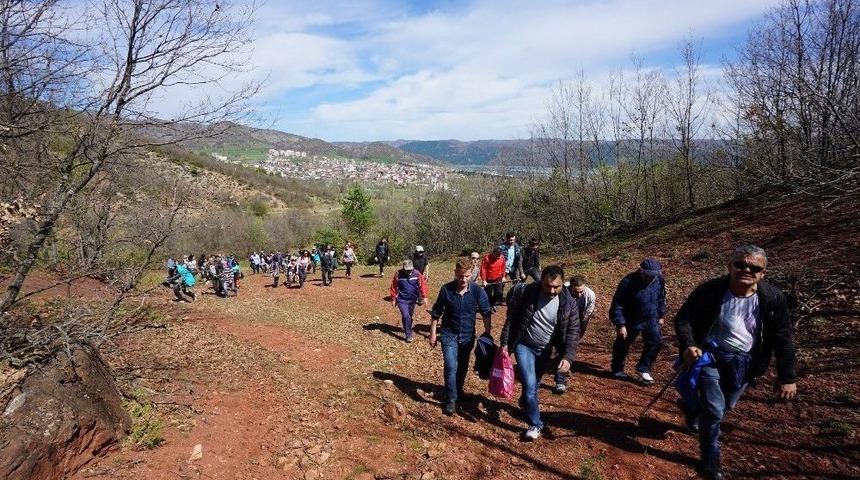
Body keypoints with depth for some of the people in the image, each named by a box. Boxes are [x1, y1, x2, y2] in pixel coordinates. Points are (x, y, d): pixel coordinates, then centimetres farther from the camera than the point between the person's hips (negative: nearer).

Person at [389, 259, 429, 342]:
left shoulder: (417, 274, -9)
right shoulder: (398, 275, -13)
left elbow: (422, 285, -4)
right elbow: (393, 287, -4)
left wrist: (424, 297, -7)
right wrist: (393, 299, 1)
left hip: (412, 299, 3)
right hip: (402, 300, -3)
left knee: (410, 316, 18)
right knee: (406, 316, -12)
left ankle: (407, 329, 42)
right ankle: (408, 335, -3)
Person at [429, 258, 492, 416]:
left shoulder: (477, 291, -13)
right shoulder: (446, 289, -14)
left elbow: (486, 313, -3)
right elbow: (436, 313, -2)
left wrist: (487, 334, -5)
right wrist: (433, 333, 0)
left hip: (468, 336, 2)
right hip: (449, 335, -2)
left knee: (463, 367, 16)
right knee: (451, 367, -12)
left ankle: (458, 391, 41)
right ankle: (451, 400, 4)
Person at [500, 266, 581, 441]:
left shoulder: (568, 303, -18)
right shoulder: (525, 293, -24)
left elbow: (573, 331, -13)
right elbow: (511, 319, -13)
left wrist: (568, 357, -24)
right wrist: (505, 343, -9)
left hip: (545, 349, 3)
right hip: (524, 345, -3)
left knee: (535, 382, 23)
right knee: (530, 384, -11)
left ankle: (525, 403, 54)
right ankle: (535, 424, 7)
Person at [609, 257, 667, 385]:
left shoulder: (659, 281, -11)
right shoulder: (628, 282, -28)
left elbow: (661, 299, 10)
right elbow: (618, 304, -23)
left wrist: (660, 315, 15)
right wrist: (620, 324, -23)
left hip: (651, 319, 4)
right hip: (630, 320, -4)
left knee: (656, 341, -6)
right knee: (623, 344, 9)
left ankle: (643, 369, 12)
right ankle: (617, 370, 30)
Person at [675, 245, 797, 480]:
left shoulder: (773, 298, -11)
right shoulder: (710, 291, -18)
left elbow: (783, 338, -5)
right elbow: (682, 318, -11)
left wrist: (787, 377, -7)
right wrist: (688, 345, -28)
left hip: (744, 363, 4)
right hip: (711, 356, -4)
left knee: (726, 405, 21)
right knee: (714, 410, -7)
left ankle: (695, 410, 55)